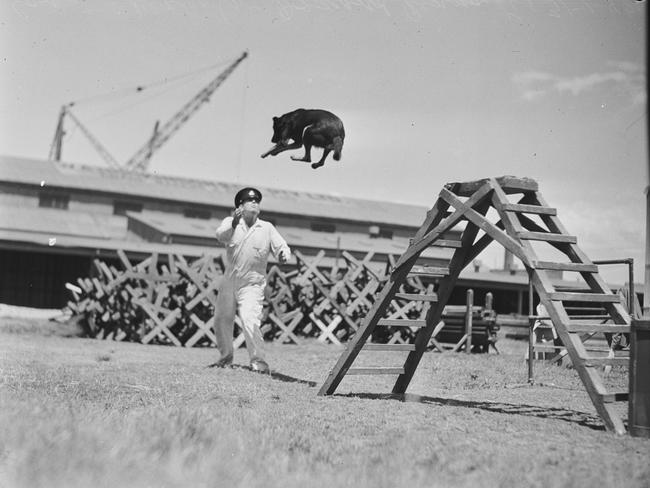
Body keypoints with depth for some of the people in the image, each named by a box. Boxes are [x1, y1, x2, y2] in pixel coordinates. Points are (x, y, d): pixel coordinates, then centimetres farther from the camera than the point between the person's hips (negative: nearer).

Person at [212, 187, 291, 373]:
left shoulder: (267, 228, 2)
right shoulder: (230, 222, 0)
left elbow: (282, 247, -5)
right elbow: (221, 236, -21)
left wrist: (283, 255, -29)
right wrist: (233, 225, -42)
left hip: (252, 284, -2)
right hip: (228, 281, 3)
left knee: (249, 320, -20)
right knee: (221, 320, 13)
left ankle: (259, 360, -12)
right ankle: (226, 356, 34)